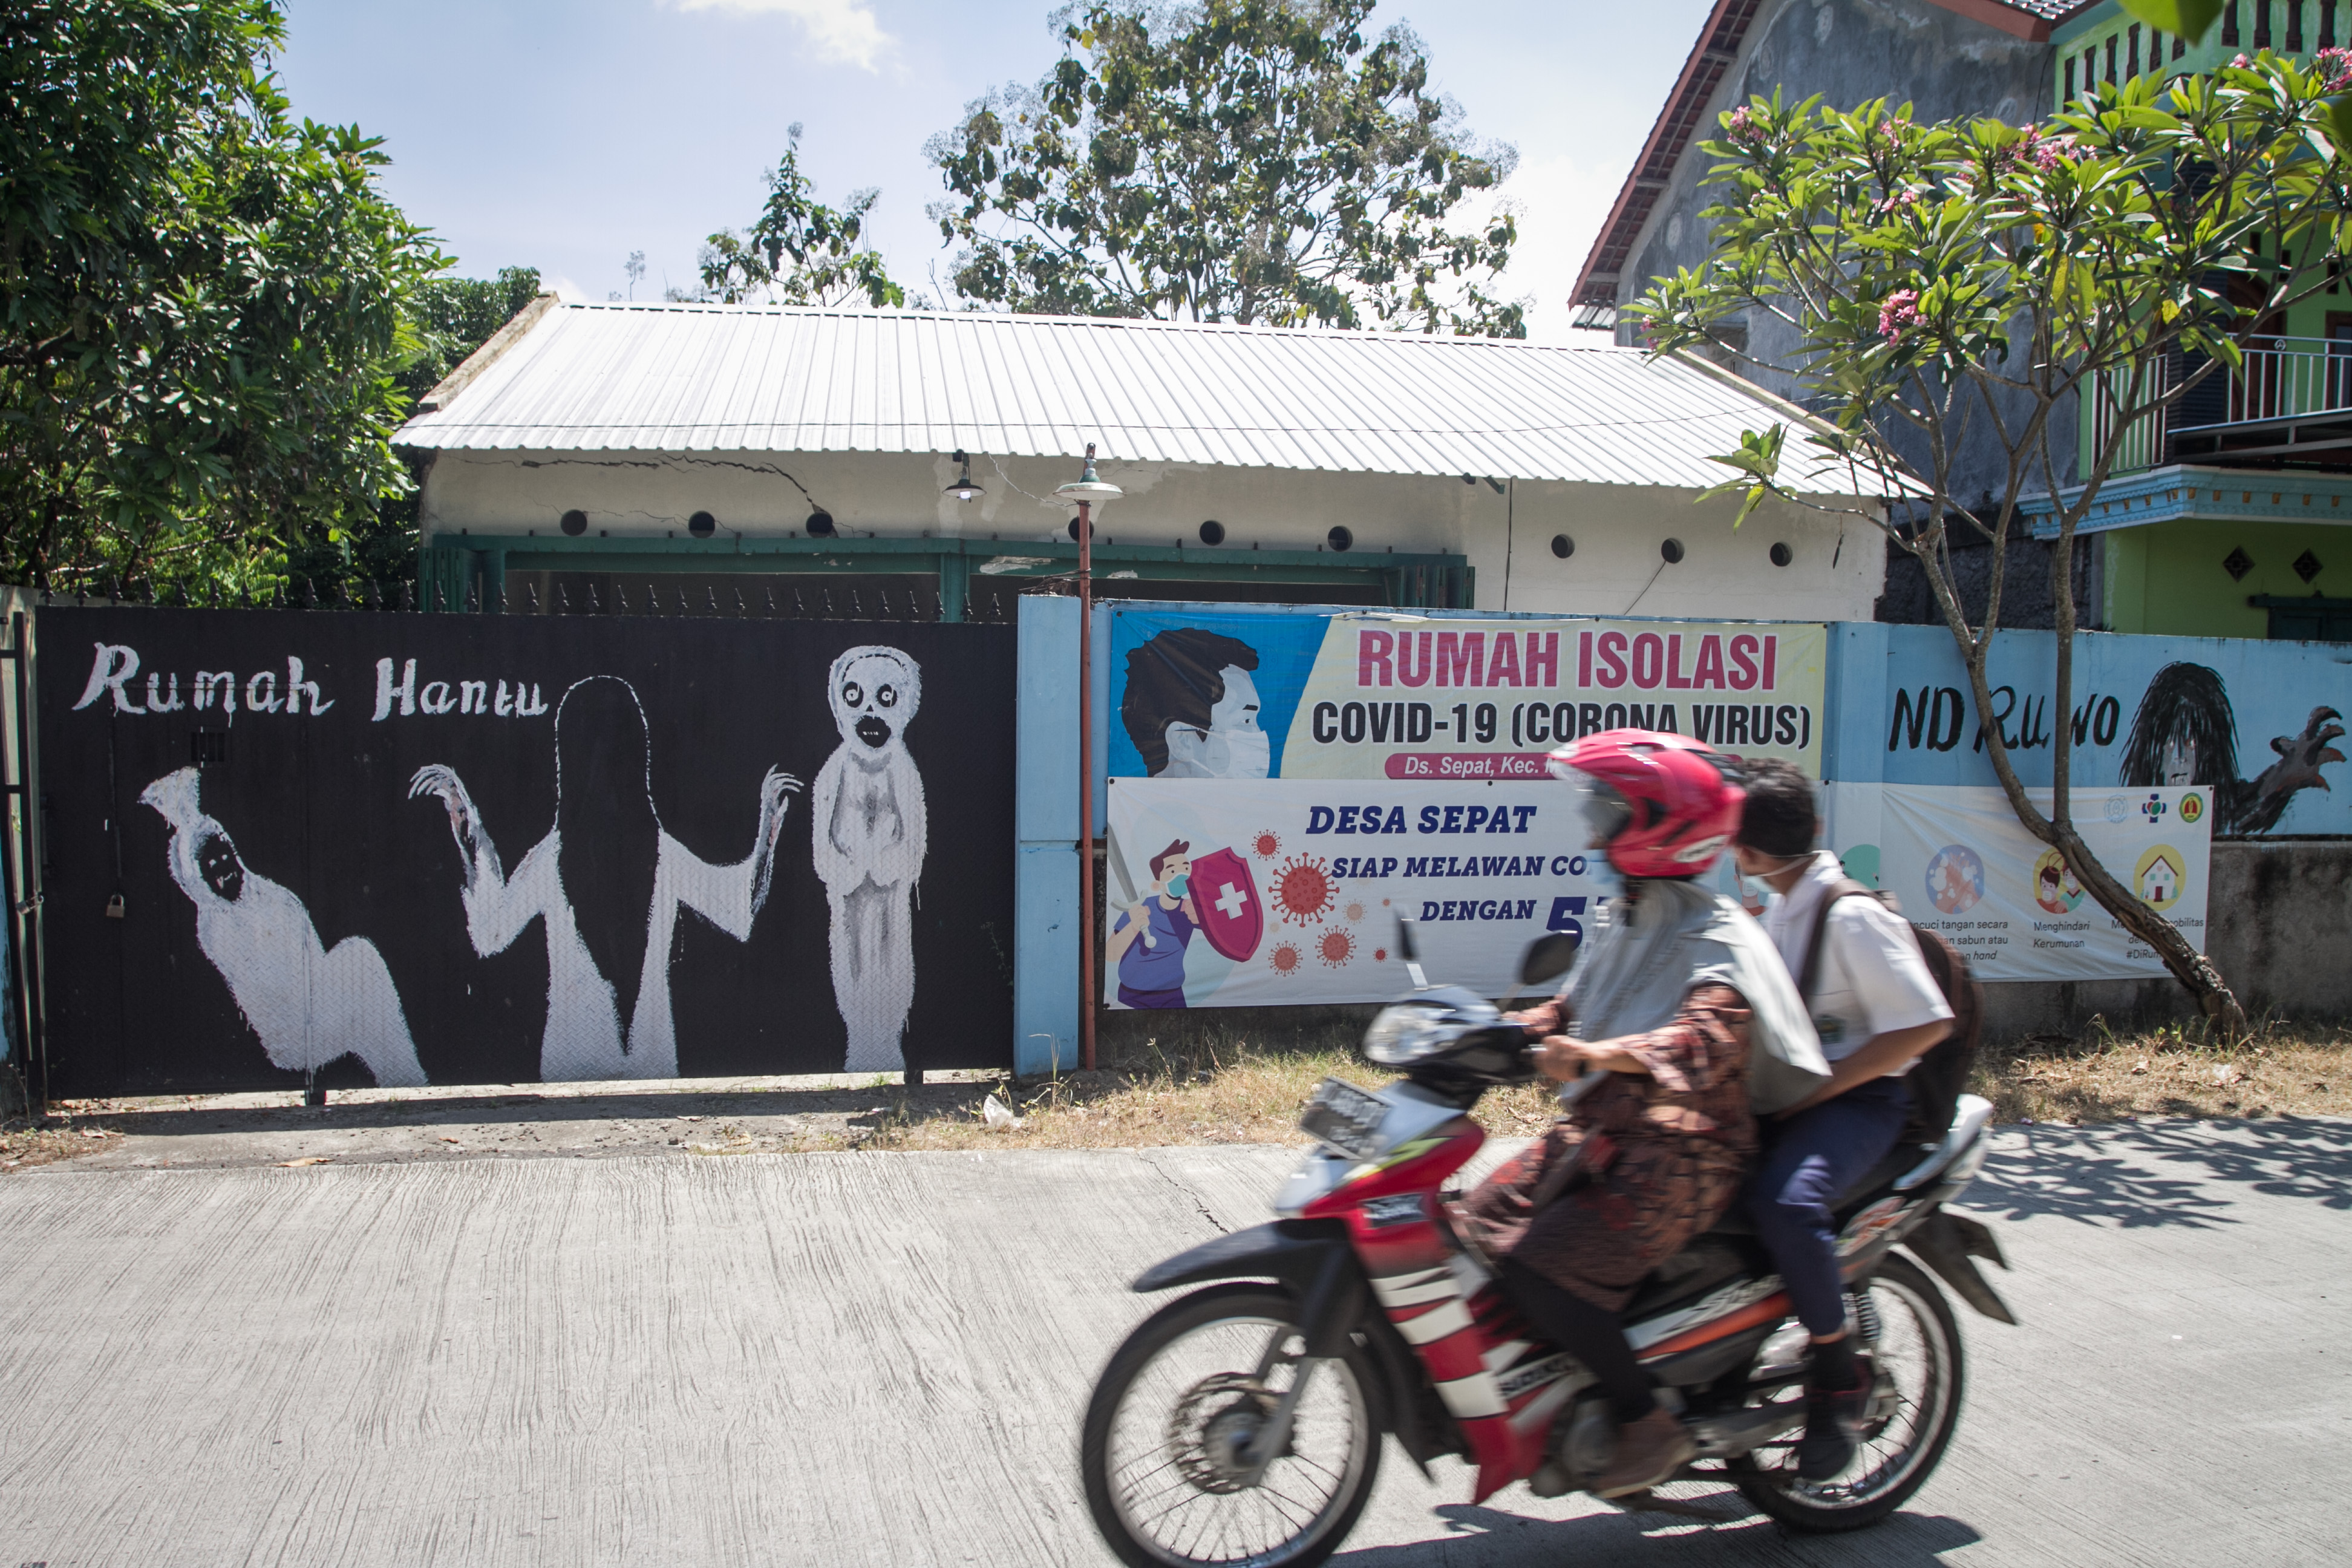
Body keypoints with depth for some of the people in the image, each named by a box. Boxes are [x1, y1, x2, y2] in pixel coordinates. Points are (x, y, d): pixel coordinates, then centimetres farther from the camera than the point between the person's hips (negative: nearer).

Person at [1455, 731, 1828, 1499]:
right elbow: (1571, 1010, 21)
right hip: (1600, 1132, 9)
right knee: (1477, 1228, 3)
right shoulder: (1629, 920, 14)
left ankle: (1650, 1425, -7)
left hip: (1680, 1153, -9)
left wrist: (1599, 1055, -46)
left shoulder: (1716, 936, -14)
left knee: (1539, 1267, -22)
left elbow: (1709, 1038, -32)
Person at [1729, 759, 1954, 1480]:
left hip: (1860, 1099, -9)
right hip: (1790, 1090, 9)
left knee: (1783, 1199, -35)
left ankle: (1839, 1373, -14)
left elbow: (1925, 1023, -20)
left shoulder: (1854, 916, -15)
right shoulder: (1784, 909, 13)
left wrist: (1812, 1093, -21)